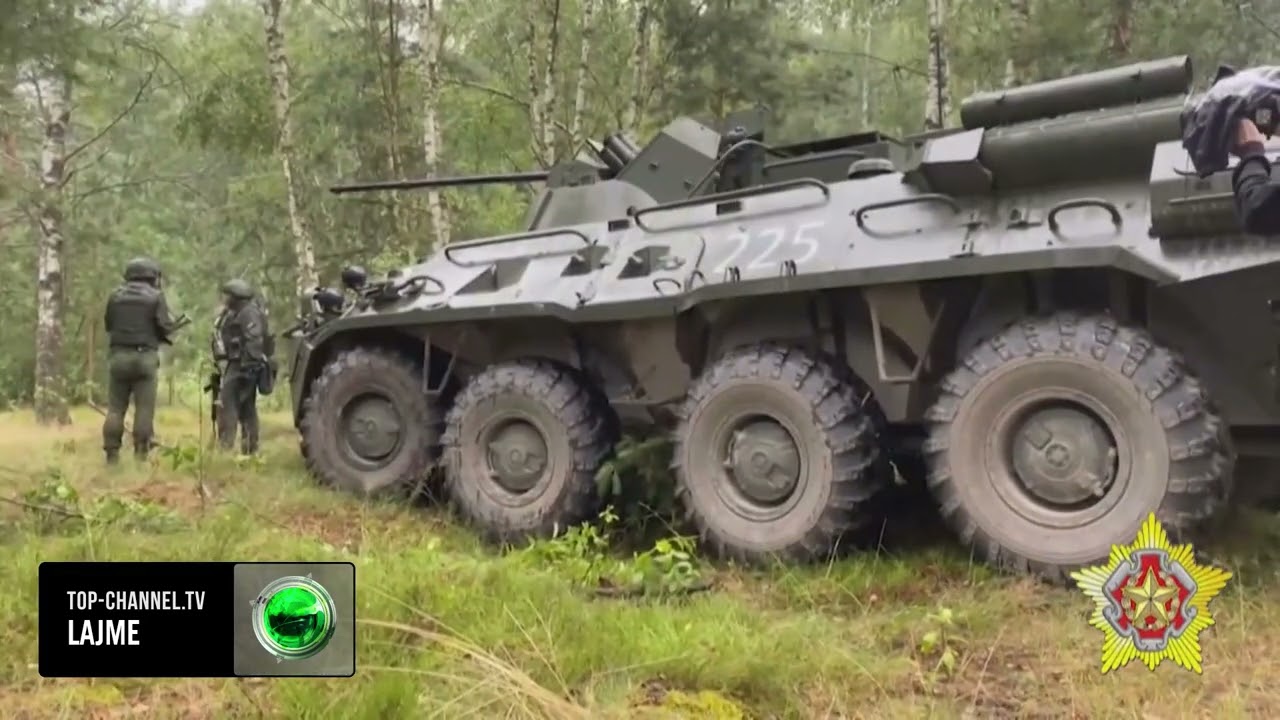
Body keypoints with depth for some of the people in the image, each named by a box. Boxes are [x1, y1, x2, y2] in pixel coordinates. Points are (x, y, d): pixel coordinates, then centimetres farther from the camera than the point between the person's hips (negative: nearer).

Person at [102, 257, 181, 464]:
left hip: (119, 356, 3)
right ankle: (141, 454, -2)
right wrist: (174, 324, 15)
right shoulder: (155, 296, -1)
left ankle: (111, 453, 5)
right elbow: (165, 327, -5)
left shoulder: (115, 295, 9)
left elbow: (108, 326, 14)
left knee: (115, 407, 7)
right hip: (145, 357, -3)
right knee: (144, 408, 0)